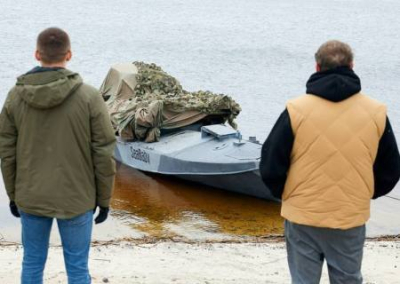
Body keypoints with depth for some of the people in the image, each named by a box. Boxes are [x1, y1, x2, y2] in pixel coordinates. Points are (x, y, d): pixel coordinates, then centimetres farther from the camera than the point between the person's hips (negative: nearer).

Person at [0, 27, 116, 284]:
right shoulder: (89, 97, -13)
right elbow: (103, 153, -9)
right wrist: (104, 199, 3)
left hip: (30, 198, 3)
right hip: (76, 198, -3)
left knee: (32, 263, 15)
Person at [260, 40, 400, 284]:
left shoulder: (296, 110, -10)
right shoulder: (376, 112, -3)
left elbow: (271, 165, -5)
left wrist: (286, 195, 14)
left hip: (303, 216, -2)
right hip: (352, 217, 2)